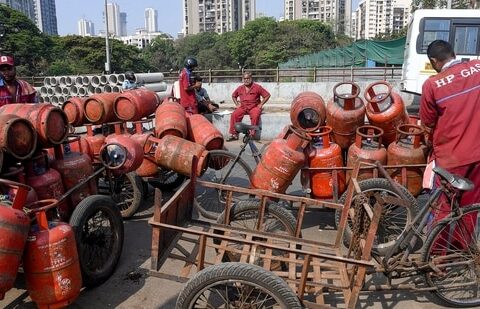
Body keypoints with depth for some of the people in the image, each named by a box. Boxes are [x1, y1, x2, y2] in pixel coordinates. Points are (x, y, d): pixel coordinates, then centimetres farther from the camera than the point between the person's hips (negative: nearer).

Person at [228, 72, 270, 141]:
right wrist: (237, 104, 12)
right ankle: (234, 134, -15)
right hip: (243, 107, 4)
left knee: (255, 116, -36)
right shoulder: (240, 88, 11)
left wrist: (261, 104, -6)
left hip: (254, 107, -3)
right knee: (234, 115, -21)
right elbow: (233, 96, 28)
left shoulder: (257, 87, -2)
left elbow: (267, 95, 0)